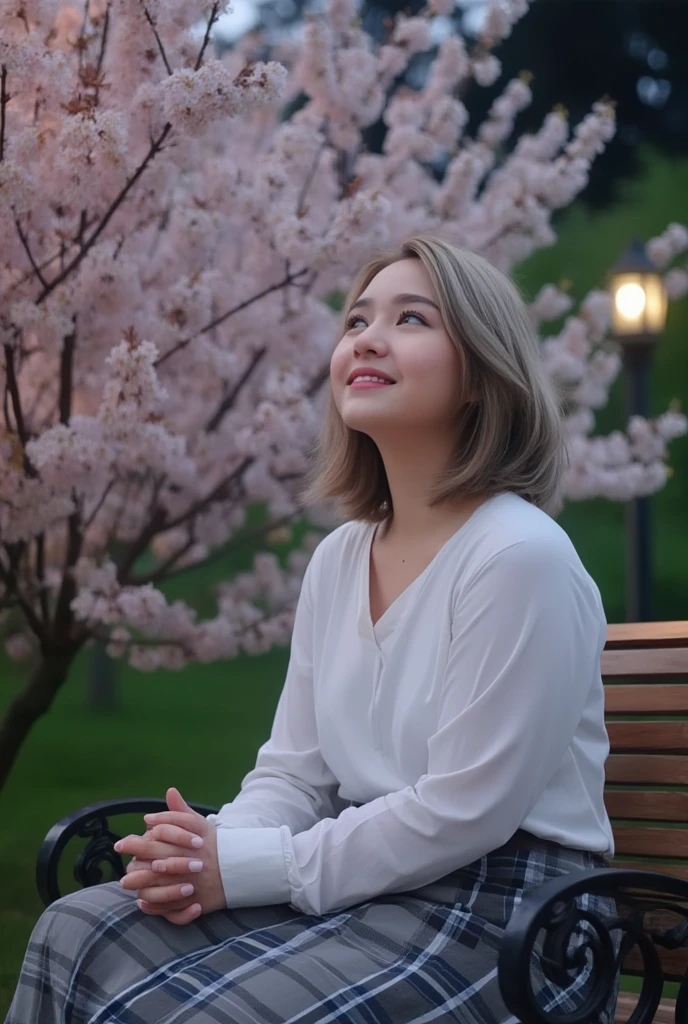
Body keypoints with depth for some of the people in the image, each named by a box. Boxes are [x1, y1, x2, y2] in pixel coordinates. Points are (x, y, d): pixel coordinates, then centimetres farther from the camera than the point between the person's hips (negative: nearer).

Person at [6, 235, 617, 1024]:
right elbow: (294, 771, 12)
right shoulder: (338, 559, 11)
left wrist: (243, 869, -15)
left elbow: (463, 811, -18)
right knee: (77, 937, -10)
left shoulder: (519, 556, -16)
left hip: (506, 907, -7)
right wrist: (206, 855, -10)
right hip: (361, 886, 8)